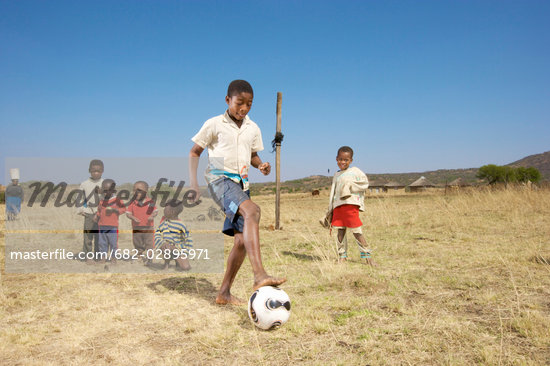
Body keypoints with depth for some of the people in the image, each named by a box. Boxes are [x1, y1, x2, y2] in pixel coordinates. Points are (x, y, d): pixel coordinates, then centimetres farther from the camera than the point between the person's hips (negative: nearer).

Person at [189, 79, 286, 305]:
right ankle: (259, 274, -45)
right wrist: (193, 183, -5)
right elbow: (194, 152, 6)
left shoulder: (253, 129, 14)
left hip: (241, 184, 6)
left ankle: (224, 293, 14)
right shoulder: (214, 124, 1)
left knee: (242, 239, -1)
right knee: (252, 211, -34)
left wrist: (261, 165, 3)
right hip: (220, 179, -6)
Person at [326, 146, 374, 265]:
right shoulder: (336, 175, 20)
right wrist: (330, 210, 21)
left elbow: (365, 183, -6)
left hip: (351, 205, -5)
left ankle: (367, 255, 2)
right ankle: (342, 255, 14)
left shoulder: (355, 171, 4)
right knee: (340, 231, 5)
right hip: (338, 206, 6)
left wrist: (350, 185, -13)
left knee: (356, 231, -6)